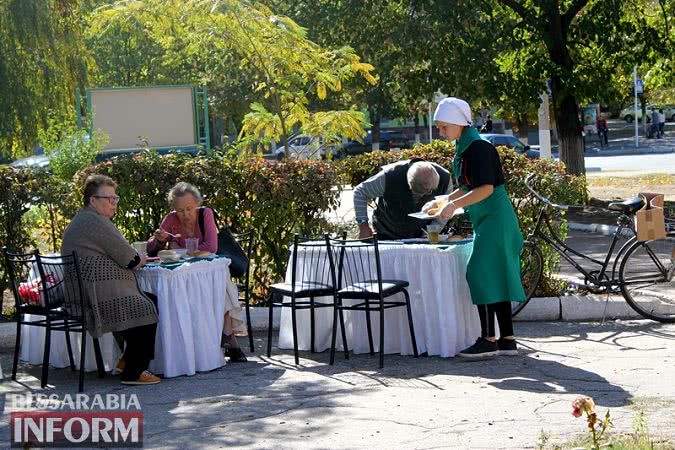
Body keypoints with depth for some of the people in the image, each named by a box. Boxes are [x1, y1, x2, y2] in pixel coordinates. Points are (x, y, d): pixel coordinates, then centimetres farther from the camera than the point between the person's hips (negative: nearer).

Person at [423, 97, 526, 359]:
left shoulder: (478, 148, -16)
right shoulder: (463, 148, 13)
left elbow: (486, 188, -22)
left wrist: (454, 205, -22)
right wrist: (443, 200, 12)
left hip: (495, 219, -10)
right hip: (485, 220, 10)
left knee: (481, 274, -11)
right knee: (495, 277, 10)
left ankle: (488, 340, -8)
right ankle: (507, 340, 13)